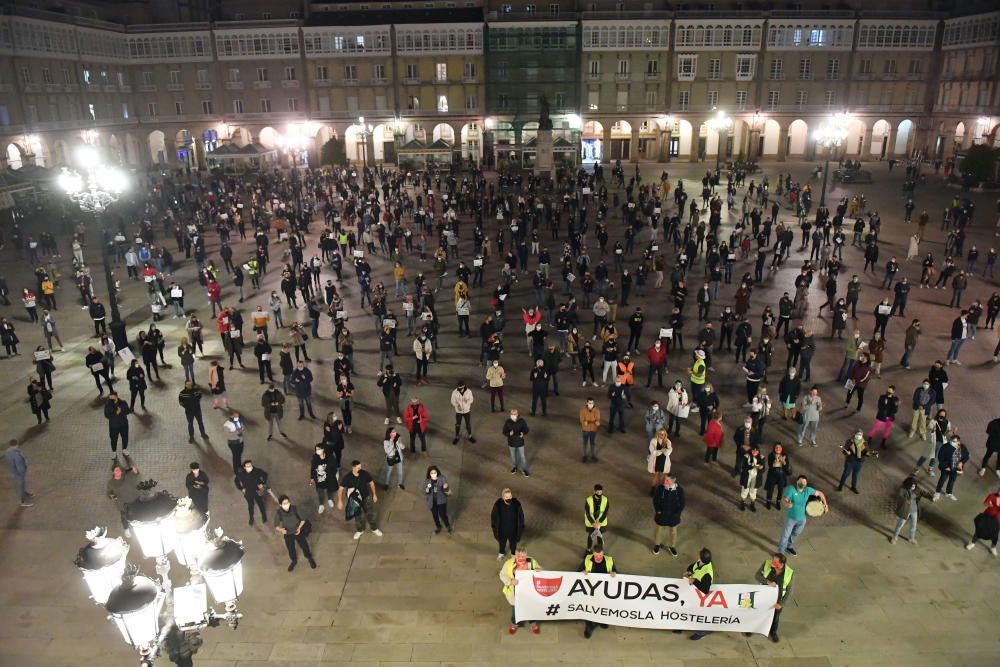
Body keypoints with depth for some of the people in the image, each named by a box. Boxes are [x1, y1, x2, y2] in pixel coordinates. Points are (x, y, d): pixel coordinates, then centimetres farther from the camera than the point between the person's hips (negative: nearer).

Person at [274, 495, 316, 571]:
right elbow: (276, 526, -11)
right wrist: (281, 530, -31)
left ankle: (310, 558, 46)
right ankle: (294, 561, 53)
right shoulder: (278, 513, -24)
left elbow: (302, 519, -10)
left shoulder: (295, 509, -24)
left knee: (304, 546, 16)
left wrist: (299, 528, -21)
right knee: (291, 549, 21)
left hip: (298, 532, 0)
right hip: (288, 535, 1)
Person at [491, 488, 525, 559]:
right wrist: (494, 526, -5)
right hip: (502, 528, 0)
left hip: (513, 528, 0)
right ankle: (501, 553, 58)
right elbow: (493, 515, -11)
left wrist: (521, 528, -4)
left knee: (513, 541, 26)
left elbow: (520, 516, -10)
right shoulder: (498, 504, -27)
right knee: (502, 541, 27)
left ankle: (513, 553, 57)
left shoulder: (517, 504, -26)